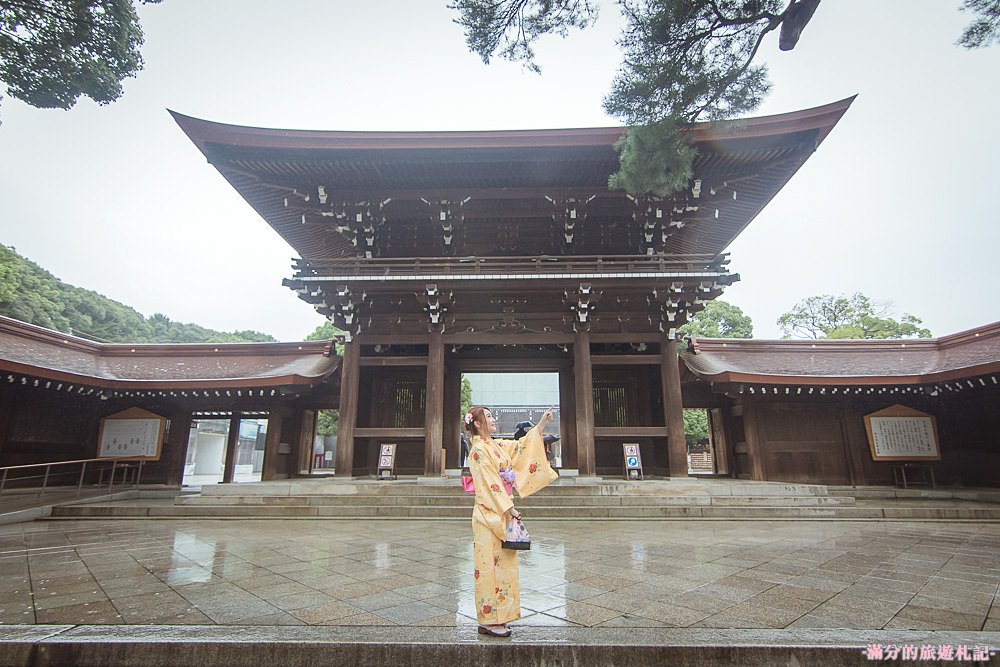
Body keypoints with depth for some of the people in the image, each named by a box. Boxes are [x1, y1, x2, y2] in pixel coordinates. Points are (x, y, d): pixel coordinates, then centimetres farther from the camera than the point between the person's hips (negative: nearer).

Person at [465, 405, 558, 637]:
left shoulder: (497, 446, 13)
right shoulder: (479, 450, -13)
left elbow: (523, 445, 17)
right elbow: (491, 483, -17)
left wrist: (543, 421, 11)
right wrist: (510, 509, -17)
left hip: (501, 513, 9)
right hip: (489, 515, -9)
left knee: (501, 564, 12)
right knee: (490, 565, -1)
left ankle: (496, 617, 23)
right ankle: (488, 622, 10)